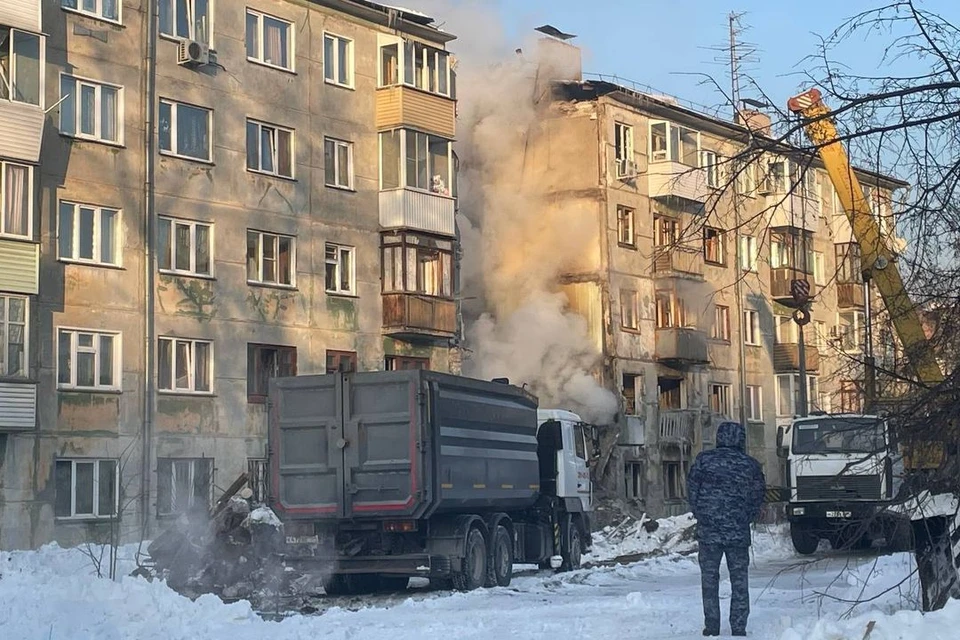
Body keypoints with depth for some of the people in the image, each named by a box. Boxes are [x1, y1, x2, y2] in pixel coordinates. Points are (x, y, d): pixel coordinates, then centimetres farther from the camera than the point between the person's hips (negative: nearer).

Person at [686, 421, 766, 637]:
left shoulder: (704, 460, -3)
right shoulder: (750, 465, -1)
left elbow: (692, 491, 0)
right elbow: (757, 499, 2)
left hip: (708, 531, 0)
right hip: (739, 533, 0)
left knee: (709, 579, 8)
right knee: (739, 581, 8)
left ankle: (711, 627, 7)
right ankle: (738, 629, 5)